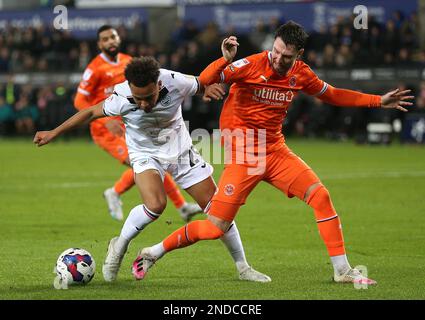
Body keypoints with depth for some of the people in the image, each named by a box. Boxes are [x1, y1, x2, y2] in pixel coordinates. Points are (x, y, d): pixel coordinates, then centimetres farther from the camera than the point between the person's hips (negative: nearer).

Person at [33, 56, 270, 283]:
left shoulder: (175, 82, -27)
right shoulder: (122, 99, -29)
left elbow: (200, 84, -3)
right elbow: (92, 112, -10)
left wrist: (208, 87, -28)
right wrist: (54, 133, -7)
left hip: (180, 150, 2)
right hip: (146, 154, -2)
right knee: (156, 205, -31)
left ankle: (243, 267, 17)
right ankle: (119, 247, -4)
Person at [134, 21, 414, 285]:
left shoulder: (301, 74, 1)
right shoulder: (252, 65, -16)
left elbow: (333, 95, 18)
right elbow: (204, 80, -21)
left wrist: (379, 101, 14)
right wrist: (225, 60, -40)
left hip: (276, 151, 5)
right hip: (243, 155, -5)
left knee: (321, 197, -11)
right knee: (215, 229, -9)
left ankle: (342, 270, 0)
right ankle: (153, 253, 11)